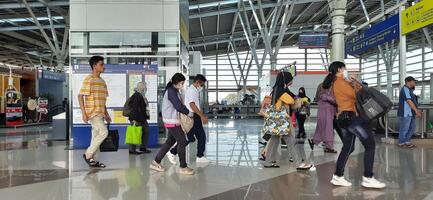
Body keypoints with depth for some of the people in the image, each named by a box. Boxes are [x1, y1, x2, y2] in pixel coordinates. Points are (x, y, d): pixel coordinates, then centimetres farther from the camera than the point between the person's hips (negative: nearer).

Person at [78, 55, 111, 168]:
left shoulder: (102, 81, 17)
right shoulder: (89, 79, -8)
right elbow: (80, 96, -11)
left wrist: (106, 114, 18)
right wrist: (83, 113, -17)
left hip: (100, 113, 8)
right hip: (92, 112, -8)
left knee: (96, 136, 9)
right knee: (104, 132, -17)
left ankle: (91, 159, 16)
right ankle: (88, 154, -4)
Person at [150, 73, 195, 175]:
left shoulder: (174, 90, 14)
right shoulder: (171, 91, -16)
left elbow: (179, 104, 15)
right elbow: (178, 106, -21)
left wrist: (186, 111, -2)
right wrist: (189, 113, -8)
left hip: (173, 120, 10)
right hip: (172, 121, -10)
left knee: (170, 141, 15)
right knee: (182, 142, -5)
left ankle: (156, 162, 22)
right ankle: (183, 167, 3)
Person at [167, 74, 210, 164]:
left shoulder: (195, 91, 16)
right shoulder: (191, 90, -14)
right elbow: (192, 105, -24)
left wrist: (203, 116, 16)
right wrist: (202, 116, -23)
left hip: (196, 117, 10)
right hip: (191, 117, -10)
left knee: (201, 136, 11)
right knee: (189, 138, -6)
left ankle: (200, 156, 18)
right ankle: (172, 152, 6)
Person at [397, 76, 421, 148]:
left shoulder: (409, 90, 17)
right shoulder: (405, 89, -15)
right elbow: (409, 101, -21)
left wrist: (417, 110, 17)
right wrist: (416, 111, -20)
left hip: (411, 113, 10)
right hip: (405, 113, -10)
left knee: (413, 127, 12)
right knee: (404, 128, -1)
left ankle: (407, 141, 20)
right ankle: (401, 143, 10)